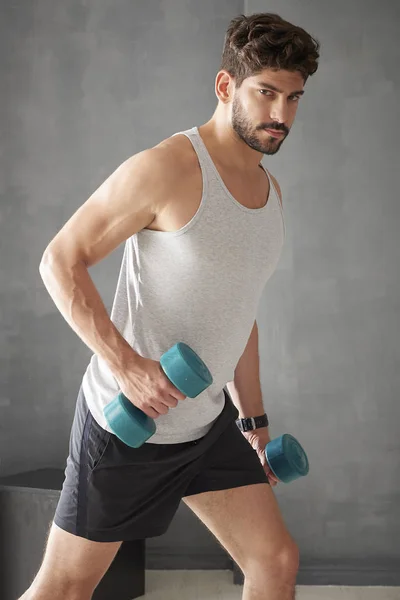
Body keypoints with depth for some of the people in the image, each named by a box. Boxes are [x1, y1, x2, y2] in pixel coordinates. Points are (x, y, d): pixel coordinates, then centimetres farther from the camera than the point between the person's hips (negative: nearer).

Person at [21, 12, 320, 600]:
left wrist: (254, 421, 20)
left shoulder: (269, 189, 9)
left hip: (208, 422, 7)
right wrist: (126, 363, -27)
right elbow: (61, 260, -16)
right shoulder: (168, 168, -17)